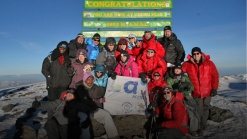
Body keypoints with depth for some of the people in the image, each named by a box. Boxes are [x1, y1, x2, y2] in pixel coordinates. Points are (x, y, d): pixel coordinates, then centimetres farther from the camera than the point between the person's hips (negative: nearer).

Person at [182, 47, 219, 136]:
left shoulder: (209, 63, -6)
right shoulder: (187, 64, -6)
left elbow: (215, 76, -4)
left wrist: (214, 88, -6)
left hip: (207, 91, 1)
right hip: (196, 92, -1)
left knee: (205, 108, 15)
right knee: (199, 110, 4)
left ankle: (203, 124, 33)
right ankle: (199, 127, 19)